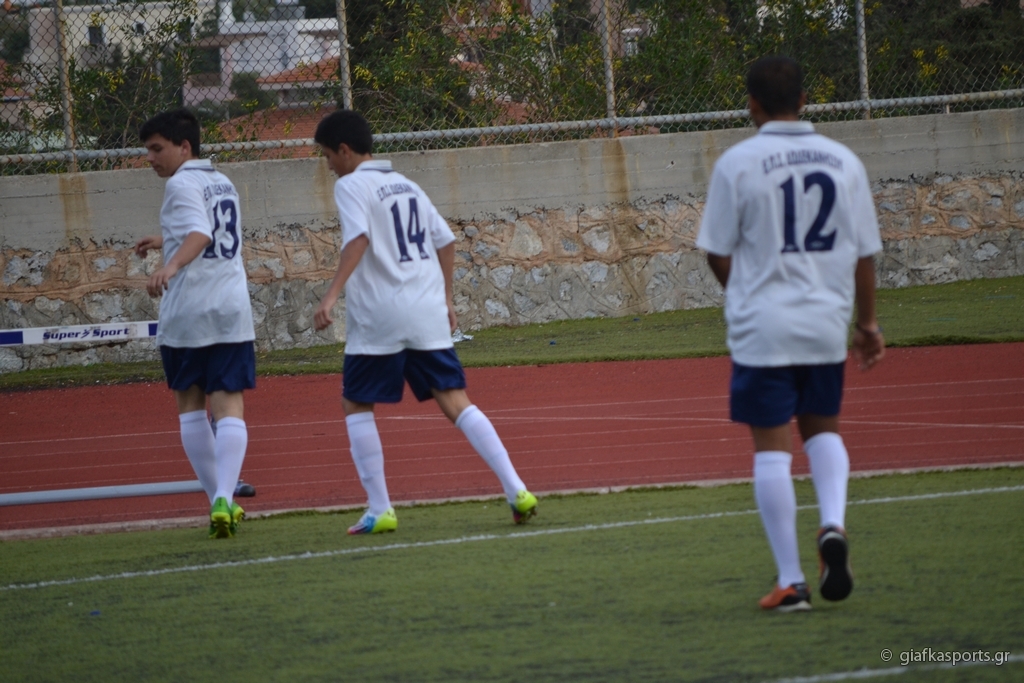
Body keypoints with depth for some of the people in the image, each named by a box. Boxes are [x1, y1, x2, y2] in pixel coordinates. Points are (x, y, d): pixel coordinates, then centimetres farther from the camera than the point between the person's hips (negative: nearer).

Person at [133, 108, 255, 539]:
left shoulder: (181, 185, -7)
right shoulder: (223, 184, 17)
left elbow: (199, 234, -25)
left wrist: (170, 266, -41)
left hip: (186, 315, -5)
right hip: (232, 311, 5)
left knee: (190, 405, 13)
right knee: (229, 407, -4)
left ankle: (219, 500, 16)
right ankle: (223, 499, -22)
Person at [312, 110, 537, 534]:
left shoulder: (351, 186, -3)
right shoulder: (406, 185, 19)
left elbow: (358, 238, -20)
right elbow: (445, 240, 21)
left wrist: (332, 294, -27)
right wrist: (445, 299, 28)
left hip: (378, 317, -6)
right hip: (428, 316, 6)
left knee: (356, 404, 9)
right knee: (455, 401, 4)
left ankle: (379, 509, 3)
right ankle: (516, 490, -9)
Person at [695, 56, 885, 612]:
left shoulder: (737, 164, -7)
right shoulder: (843, 162, 3)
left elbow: (718, 255, -3)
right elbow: (864, 253, 7)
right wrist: (868, 323, 18)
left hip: (762, 329, -3)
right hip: (827, 324, 4)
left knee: (772, 448, 2)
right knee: (822, 427, 22)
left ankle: (790, 581, 0)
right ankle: (833, 524, -4)